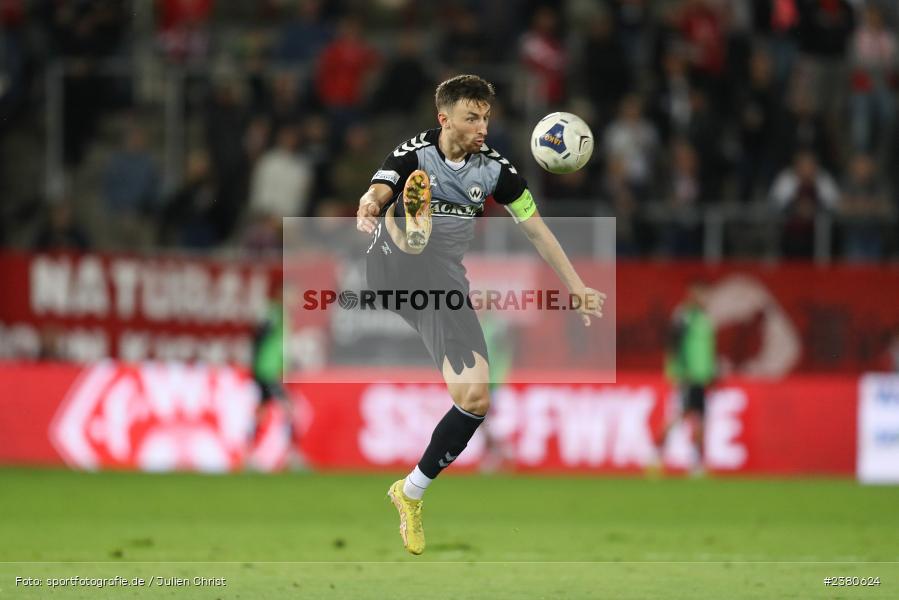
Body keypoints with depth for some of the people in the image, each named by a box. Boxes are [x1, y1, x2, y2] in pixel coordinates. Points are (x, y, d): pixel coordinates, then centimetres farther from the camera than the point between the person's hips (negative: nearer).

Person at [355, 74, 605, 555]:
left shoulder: (493, 168, 3)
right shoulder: (414, 153, -5)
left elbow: (536, 229, 11)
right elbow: (376, 195, -24)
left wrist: (575, 287, 8)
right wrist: (370, 204, -49)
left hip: (443, 285, 3)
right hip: (392, 269, -3)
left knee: (475, 397, -7)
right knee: (416, 184, -28)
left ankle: (412, 492, 10)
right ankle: (409, 236, -66)